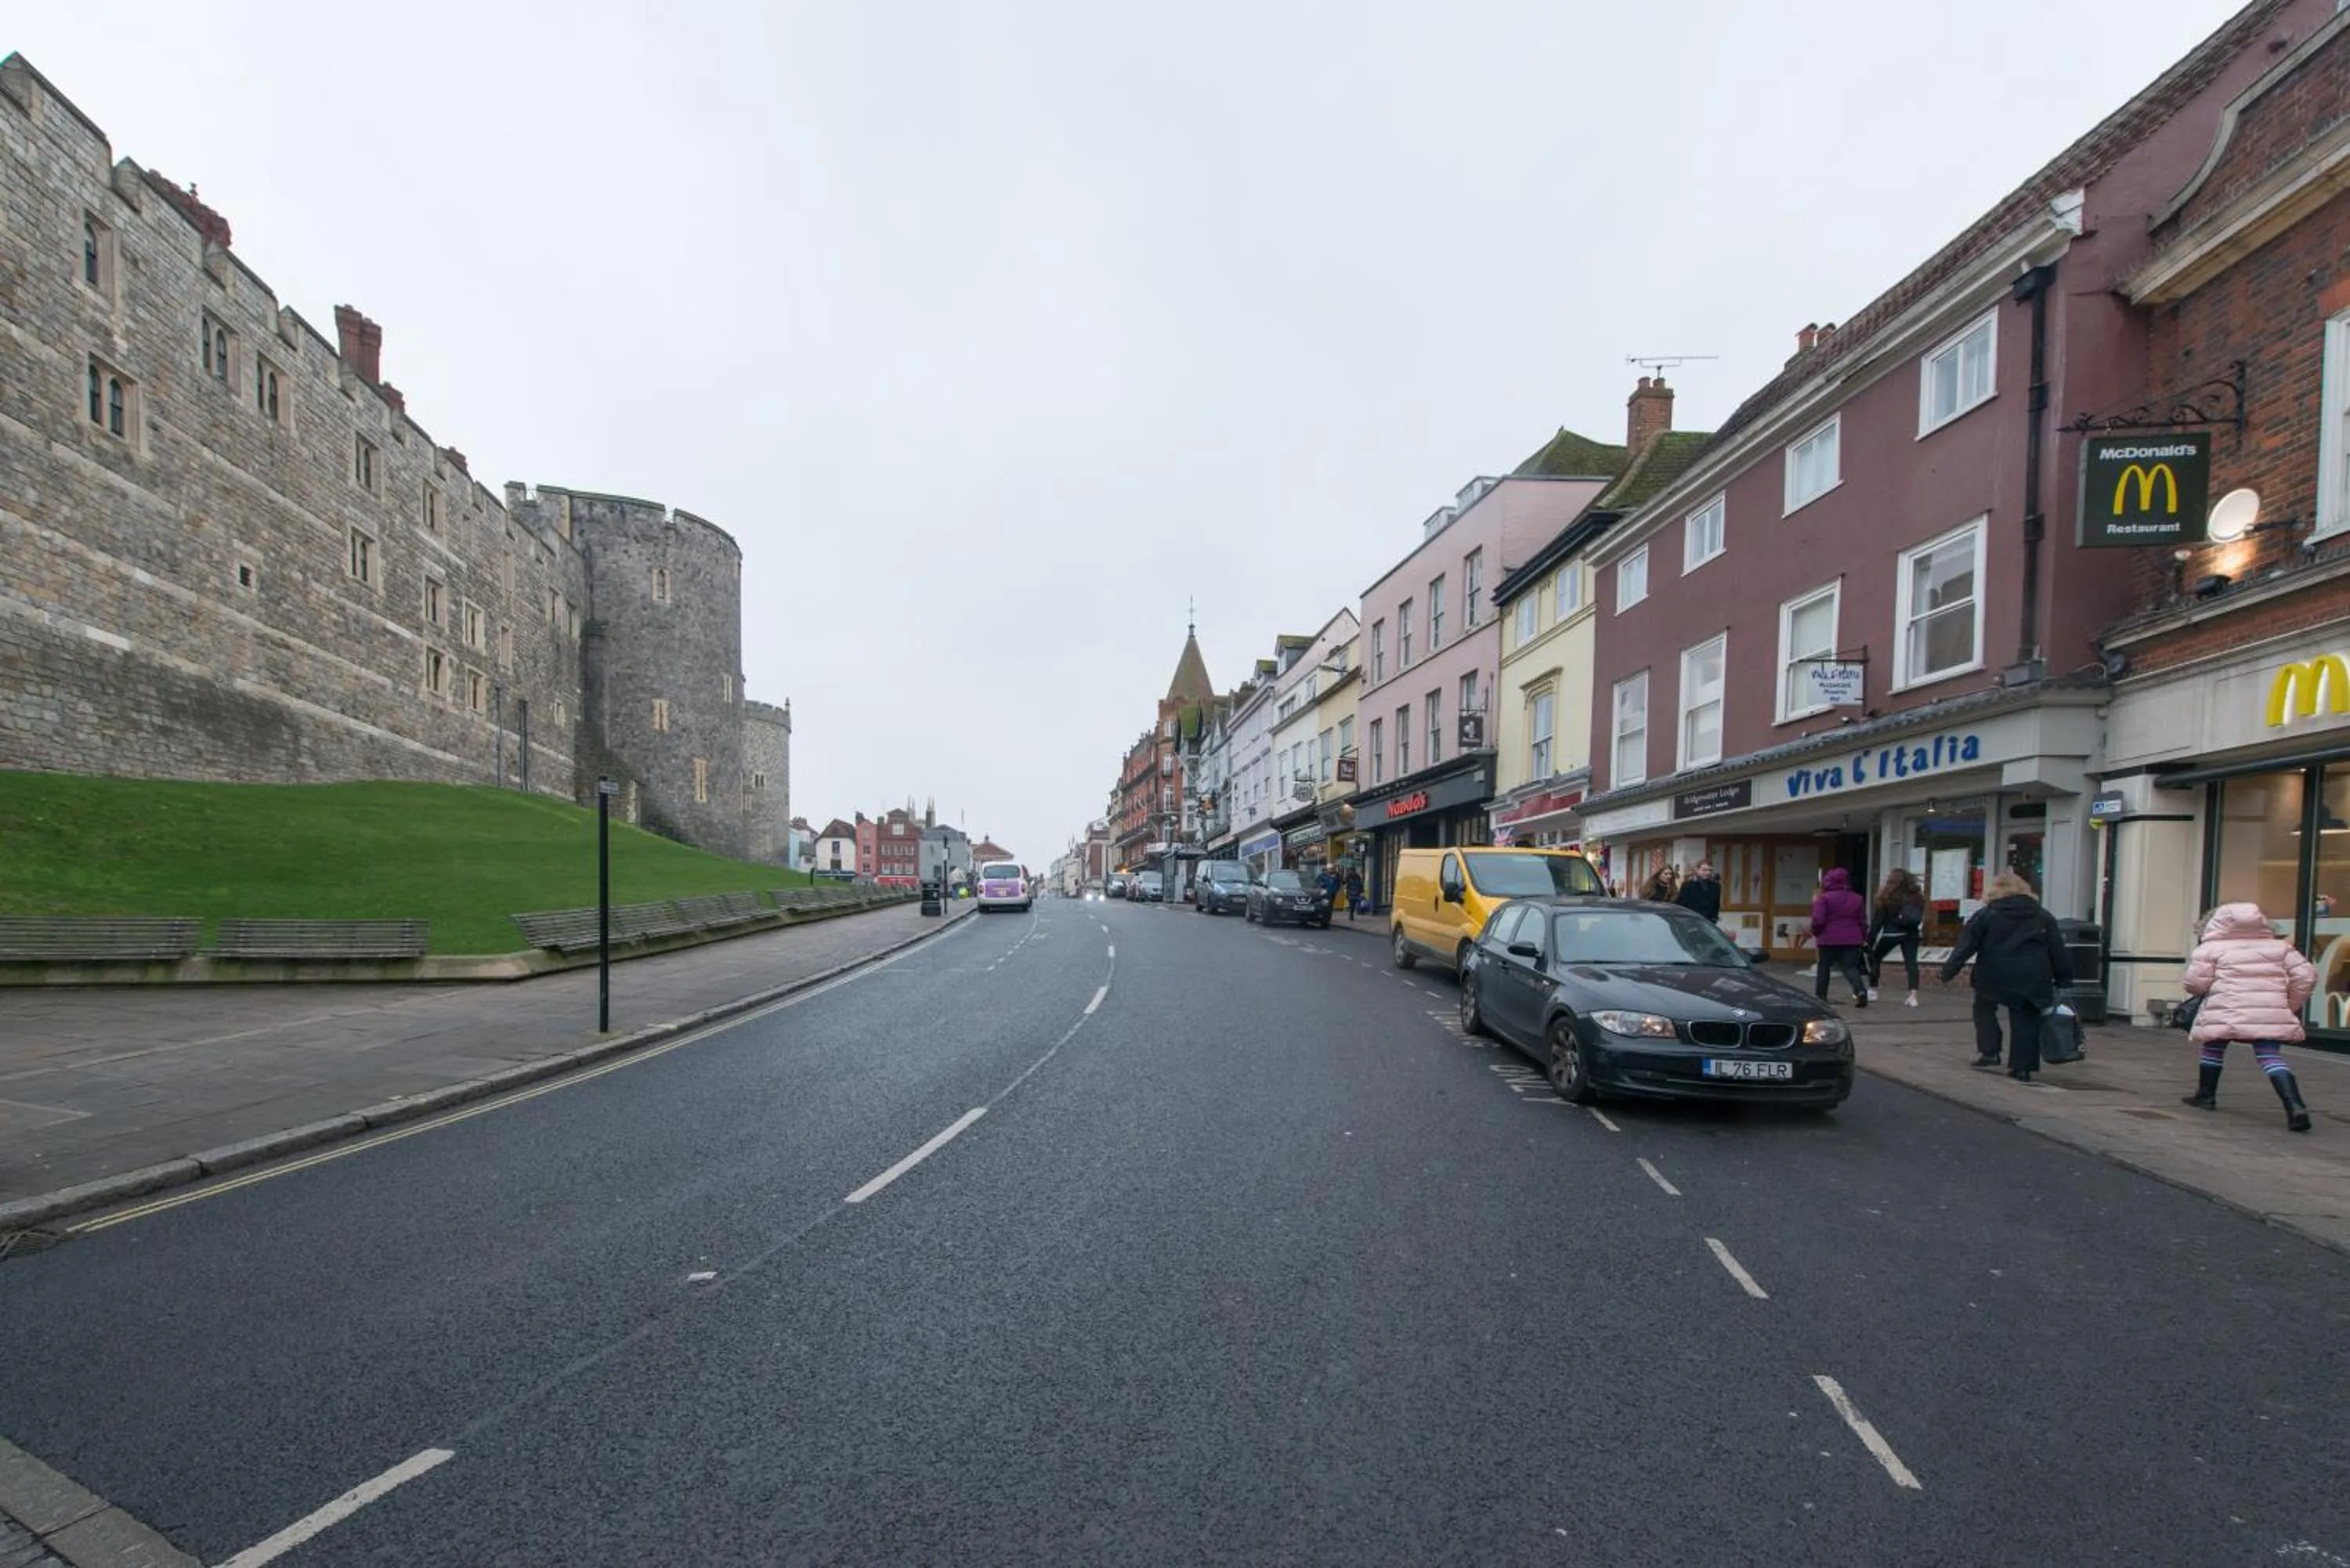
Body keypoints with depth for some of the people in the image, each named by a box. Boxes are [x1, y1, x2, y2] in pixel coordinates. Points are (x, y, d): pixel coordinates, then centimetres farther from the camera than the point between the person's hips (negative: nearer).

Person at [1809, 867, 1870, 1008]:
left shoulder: (1824, 898, -7)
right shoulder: (1858, 899, 11)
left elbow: (1818, 920, -14)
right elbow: (1863, 921, 15)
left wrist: (1815, 933, 4)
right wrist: (1863, 938, 24)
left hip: (1829, 939, -3)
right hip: (1852, 939, 4)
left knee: (1824, 967, 11)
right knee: (1850, 967, 2)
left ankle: (1820, 996, 15)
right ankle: (1861, 991, -22)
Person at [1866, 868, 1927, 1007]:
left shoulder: (1887, 896, -5)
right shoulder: (1916, 895, 7)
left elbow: (1878, 919, -5)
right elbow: (1921, 917, 9)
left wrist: (1870, 939, -2)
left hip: (1892, 933, -4)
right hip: (1911, 933, 4)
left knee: (1874, 957, 13)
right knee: (1911, 962, -1)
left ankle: (1872, 991, 17)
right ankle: (1913, 996, -13)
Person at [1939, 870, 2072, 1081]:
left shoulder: (1986, 915, 1)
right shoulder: (2043, 917, 11)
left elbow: (1965, 945, -3)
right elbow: (2058, 951, 10)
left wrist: (1949, 971, -1)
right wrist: (2064, 980, 15)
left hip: (1995, 976, -2)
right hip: (2032, 978, 2)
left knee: (1984, 1008, 20)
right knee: (2026, 1021, 9)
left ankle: (1989, 1051, 7)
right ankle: (2022, 1067, 8)